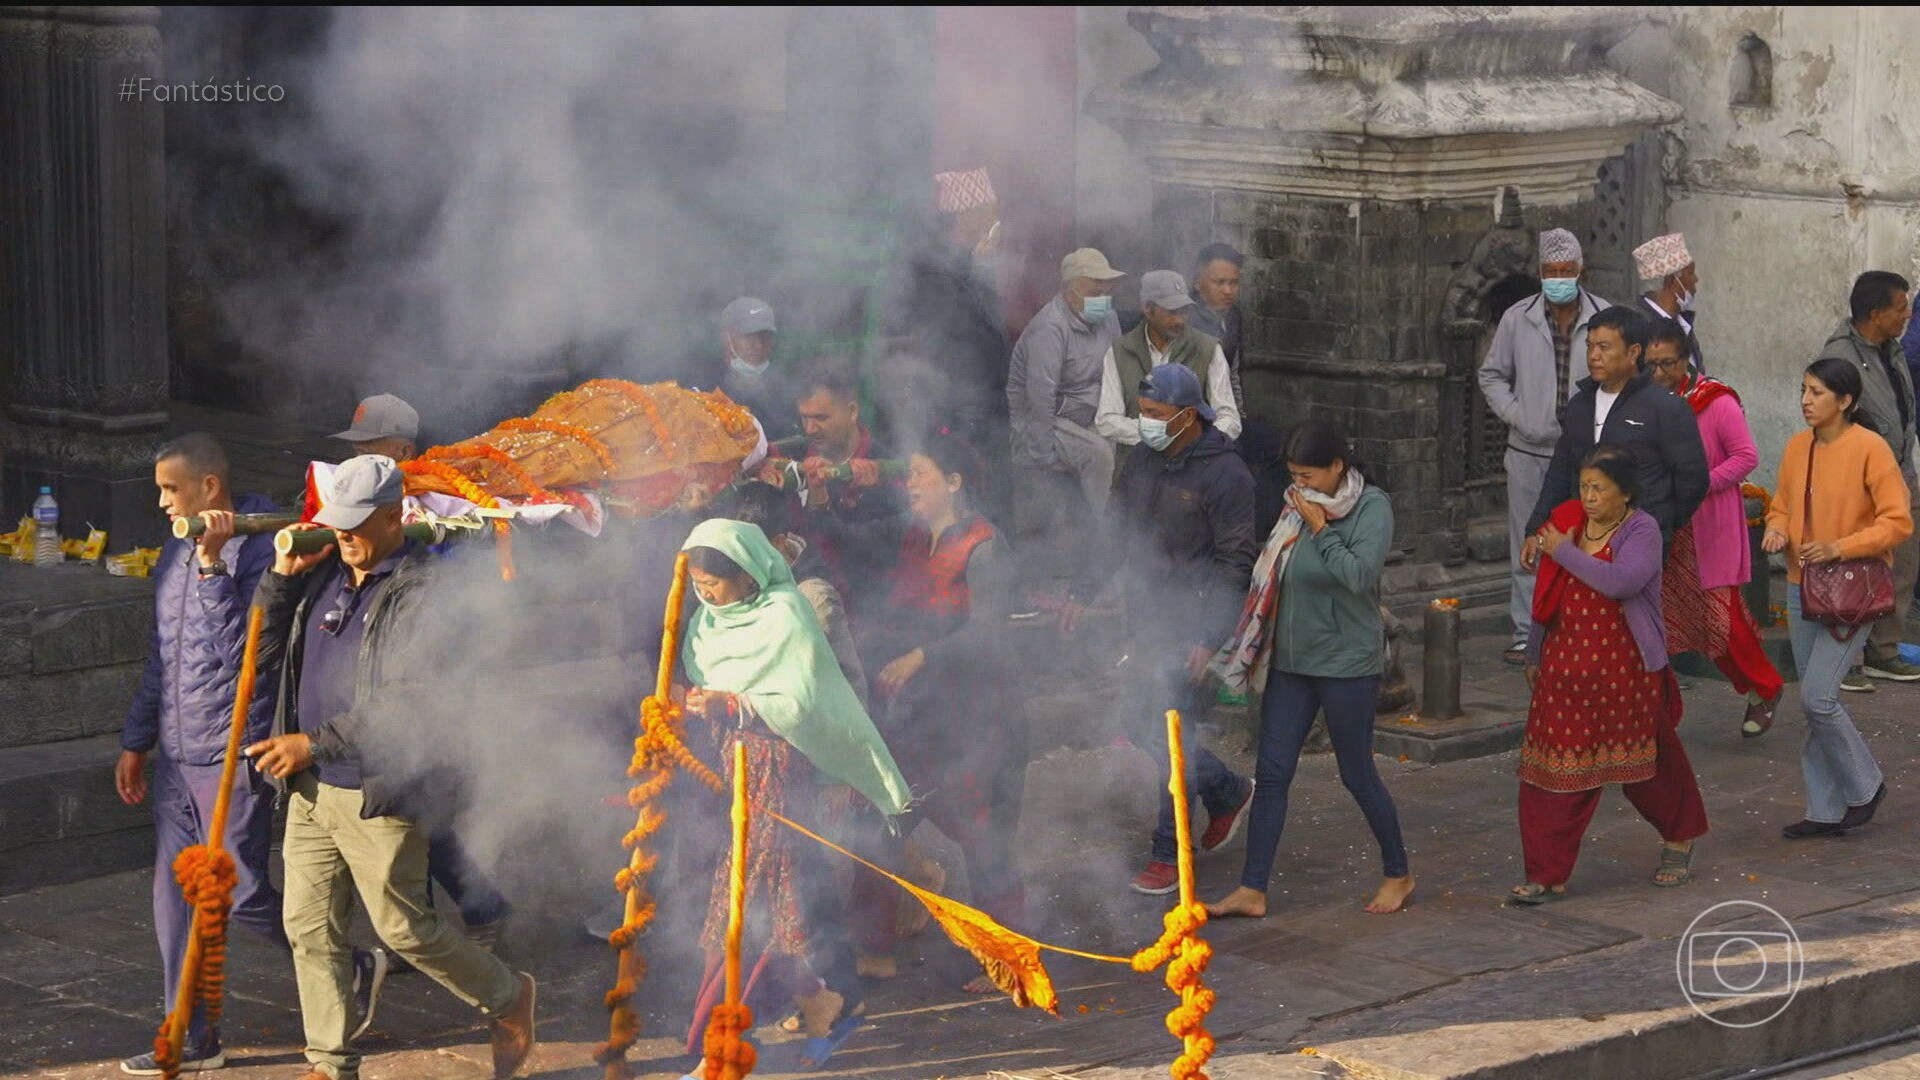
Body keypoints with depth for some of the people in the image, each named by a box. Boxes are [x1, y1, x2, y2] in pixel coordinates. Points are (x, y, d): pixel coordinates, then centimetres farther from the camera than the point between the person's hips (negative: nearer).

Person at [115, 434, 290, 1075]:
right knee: (175, 899, 8)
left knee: (241, 895, -4)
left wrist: (212, 564, -28)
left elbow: (239, 648, -22)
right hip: (176, 755, 8)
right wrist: (135, 742, 23)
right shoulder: (176, 554, 13)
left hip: (233, 755, -8)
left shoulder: (258, 547, -12)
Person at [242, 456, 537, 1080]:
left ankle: (507, 997, 23)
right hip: (311, 792, 7)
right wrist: (282, 577, 2)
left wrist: (315, 743, -21)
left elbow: (407, 700, -20)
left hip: (379, 795, -7)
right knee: (310, 928, 7)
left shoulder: (422, 590, -13)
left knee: (404, 928, 0)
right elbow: (268, 655, 16)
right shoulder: (323, 574, 10)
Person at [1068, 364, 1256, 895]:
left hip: (1189, 627, -7)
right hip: (1145, 622, 7)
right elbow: (1116, 533, 18)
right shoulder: (1142, 460, 7)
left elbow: (1236, 565, -13)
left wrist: (1209, 640, -17)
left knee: (1169, 736, -7)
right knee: (1156, 729, 13)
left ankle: (1169, 855, 2)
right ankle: (1229, 794, 37)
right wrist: (1082, 593, 11)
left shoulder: (1225, 474, -14)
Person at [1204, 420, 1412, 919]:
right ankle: (1252, 890, 5)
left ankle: (1398, 875, 23)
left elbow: (1359, 574, -26)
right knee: (1271, 773, 3)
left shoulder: (1372, 508, -12)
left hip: (1347, 663, -6)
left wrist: (1319, 530, -20)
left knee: (1357, 774, 4)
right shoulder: (1300, 508, 5)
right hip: (1292, 659, 6)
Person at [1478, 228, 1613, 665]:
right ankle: (1526, 631, 14)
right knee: (1528, 547, 6)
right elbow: (1492, 375, 13)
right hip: (1530, 452, 1)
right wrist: (1514, 414, -2)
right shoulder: (1517, 319, 4)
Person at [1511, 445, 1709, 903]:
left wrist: (1565, 552, -19)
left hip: (1625, 671, -4)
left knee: (1650, 765, 13)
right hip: (1567, 667, 4)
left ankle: (1679, 840, 40)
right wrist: (1534, 654, 20)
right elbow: (1546, 597, 16)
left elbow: (1620, 581, -29)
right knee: (1554, 771, -2)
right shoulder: (1566, 522, 5)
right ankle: (1548, 876, 2)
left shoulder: (1642, 530, -10)